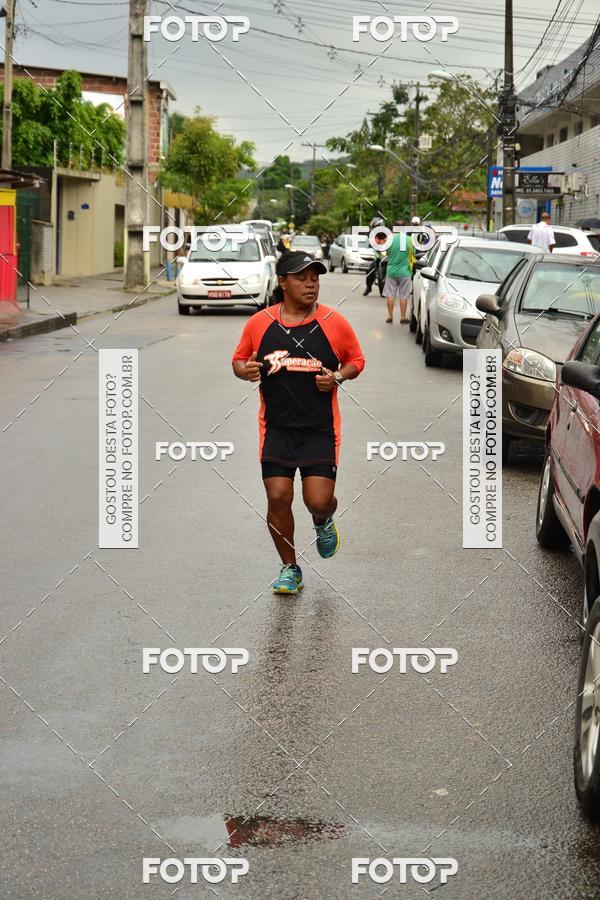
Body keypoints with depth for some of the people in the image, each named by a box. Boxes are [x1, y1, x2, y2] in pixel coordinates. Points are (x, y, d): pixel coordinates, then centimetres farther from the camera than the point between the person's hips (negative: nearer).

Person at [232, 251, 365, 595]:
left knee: (319, 500, -8)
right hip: (276, 428, 1)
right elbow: (239, 360, 13)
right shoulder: (259, 323, 0)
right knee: (278, 498, -6)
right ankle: (290, 569, 16)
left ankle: (324, 522, 32)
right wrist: (245, 369, -10)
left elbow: (357, 360, 11)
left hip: (320, 429, -1)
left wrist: (338, 376, -9)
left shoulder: (335, 323, -2)